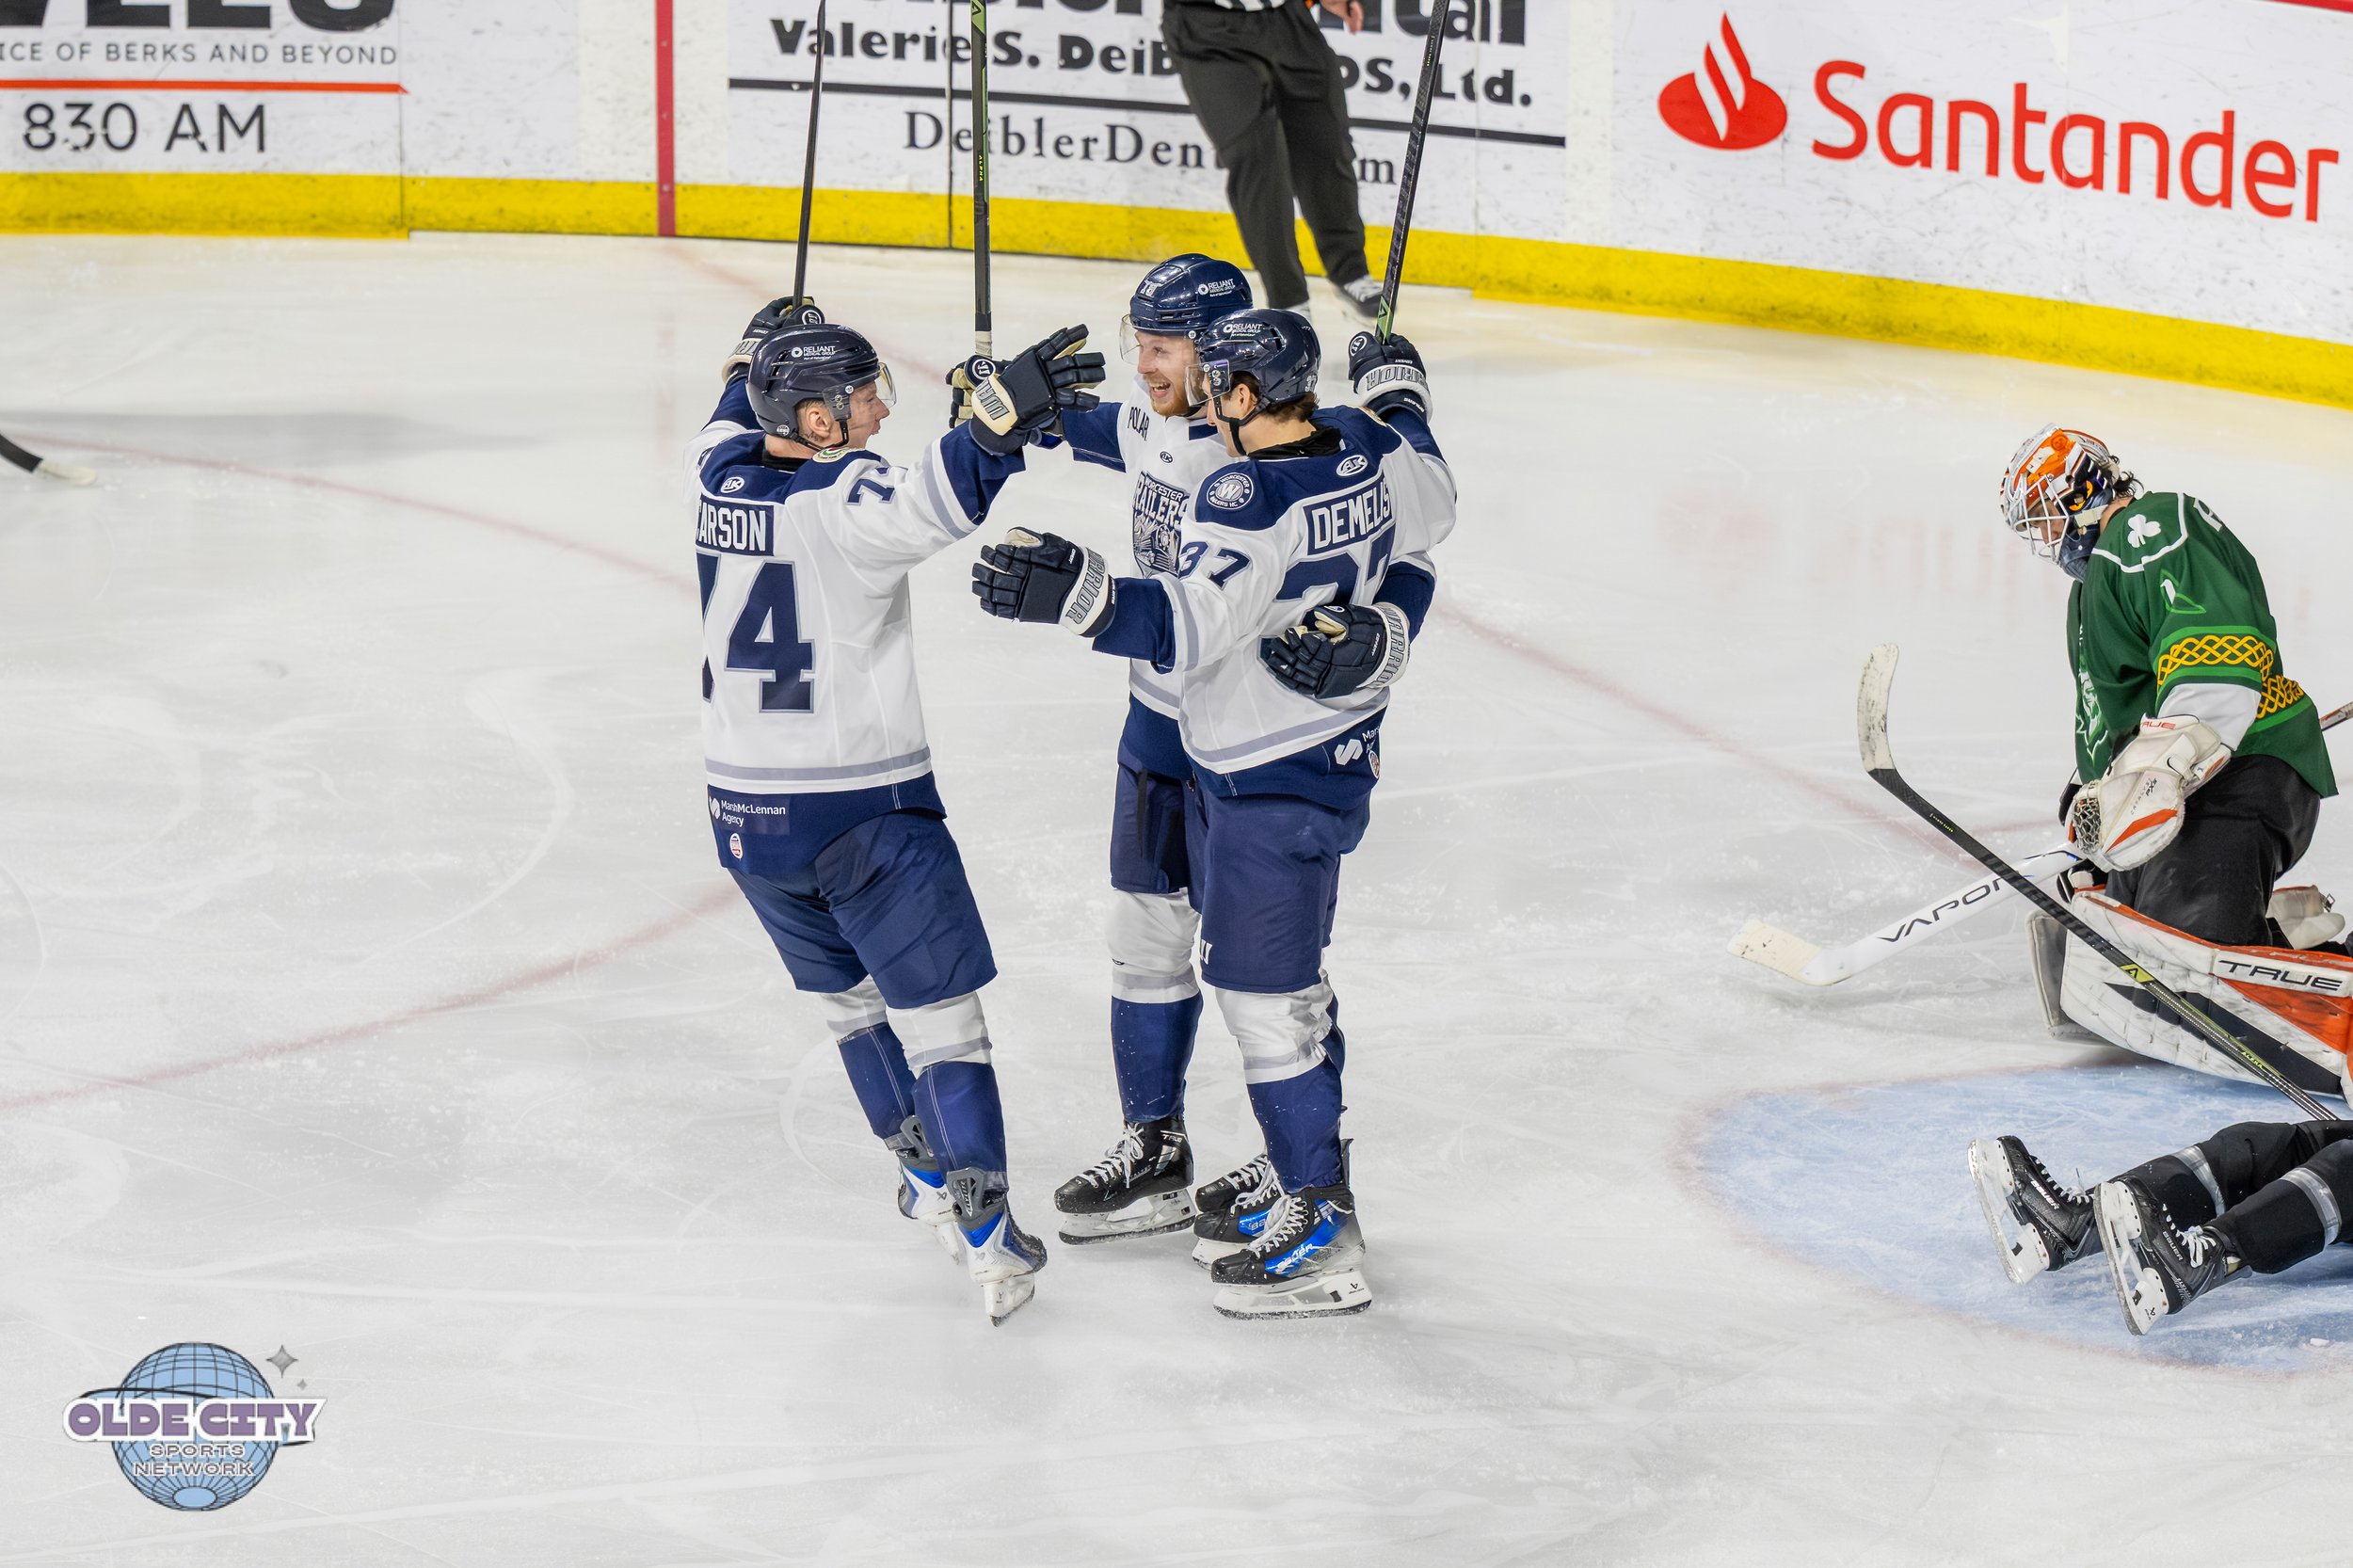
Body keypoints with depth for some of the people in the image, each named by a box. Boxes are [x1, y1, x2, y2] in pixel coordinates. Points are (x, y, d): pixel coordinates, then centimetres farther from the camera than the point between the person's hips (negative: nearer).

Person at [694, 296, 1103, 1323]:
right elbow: (931, 501, -42)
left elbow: (735, 422, 27)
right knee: (936, 1015, -1)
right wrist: (1010, 415, -48)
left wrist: (760, 353, 43)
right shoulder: (843, 500, -19)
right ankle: (985, 1235, -5)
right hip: (864, 813, -7)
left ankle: (929, 1178, 34)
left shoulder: (721, 473, 2)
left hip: (744, 807, 7)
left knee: (849, 996, 24)